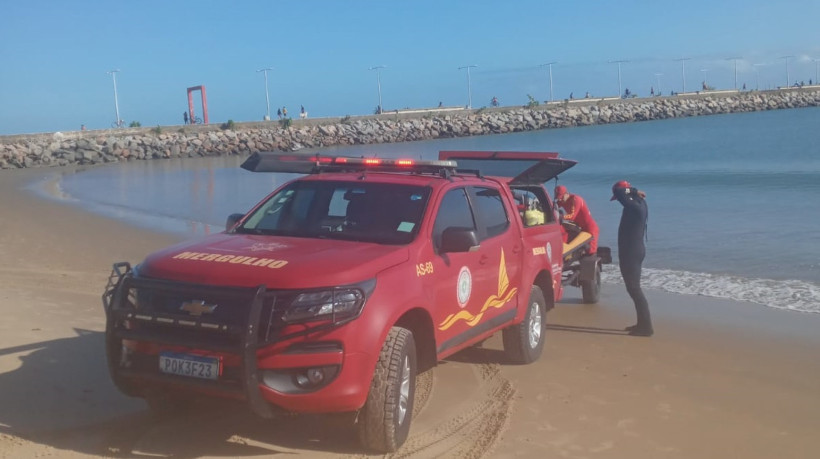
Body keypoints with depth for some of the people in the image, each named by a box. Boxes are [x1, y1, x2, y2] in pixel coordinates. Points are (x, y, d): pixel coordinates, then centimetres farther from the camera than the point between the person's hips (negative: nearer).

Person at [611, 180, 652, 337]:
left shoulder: (634, 206, -20)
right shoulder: (639, 203, 9)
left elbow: (618, 192, -25)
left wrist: (634, 192, -13)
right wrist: (635, 192, 9)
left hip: (631, 252, -10)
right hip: (635, 250, 10)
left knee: (634, 288, -7)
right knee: (634, 288, 16)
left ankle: (646, 327, -6)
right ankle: (642, 323, 22)